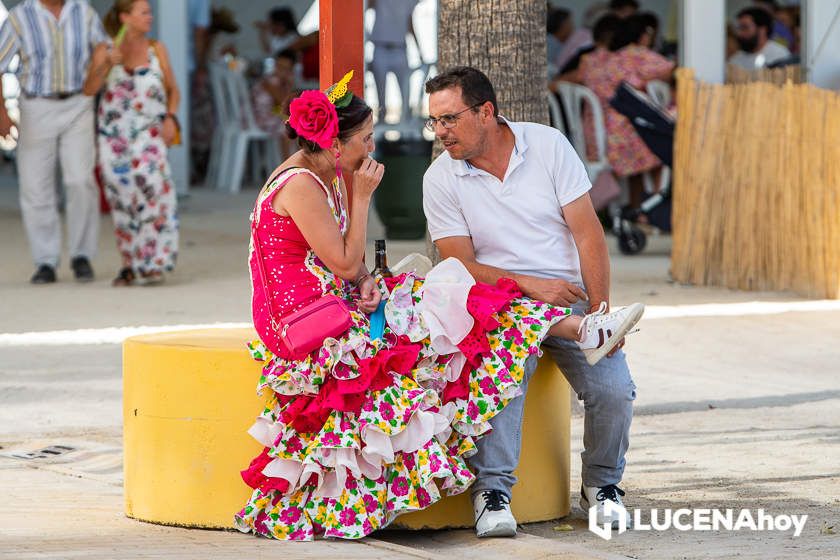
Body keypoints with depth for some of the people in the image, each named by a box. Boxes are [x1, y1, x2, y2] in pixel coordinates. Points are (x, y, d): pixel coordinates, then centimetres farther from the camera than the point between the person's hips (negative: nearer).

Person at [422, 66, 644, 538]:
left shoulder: (548, 145, -2)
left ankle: (602, 483, 6)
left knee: (614, 390, -20)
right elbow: (461, 264, -4)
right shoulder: (440, 178, -1)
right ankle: (493, 490, -30)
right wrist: (528, 285, -19)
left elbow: (587, 232, -4)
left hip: (572, 295, 1)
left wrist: (601, 310, -12)